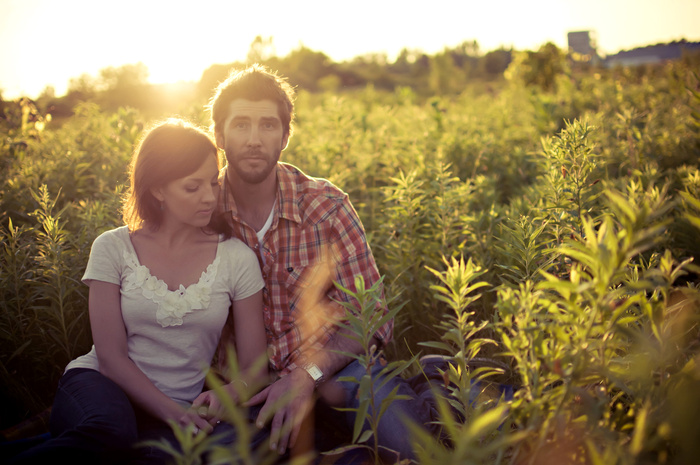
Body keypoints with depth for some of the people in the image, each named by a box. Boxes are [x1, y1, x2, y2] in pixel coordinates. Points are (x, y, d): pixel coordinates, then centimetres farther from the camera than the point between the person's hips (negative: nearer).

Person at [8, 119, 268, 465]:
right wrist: (172, 411, -20)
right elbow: (111, 357, -5)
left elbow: (254, 368, 6)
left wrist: (226, 395, -18)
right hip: (101, 388, -1)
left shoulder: (236, 258, 3)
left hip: (181, 408, 2)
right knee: (111, 431, -40)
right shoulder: (113, 248, 1)